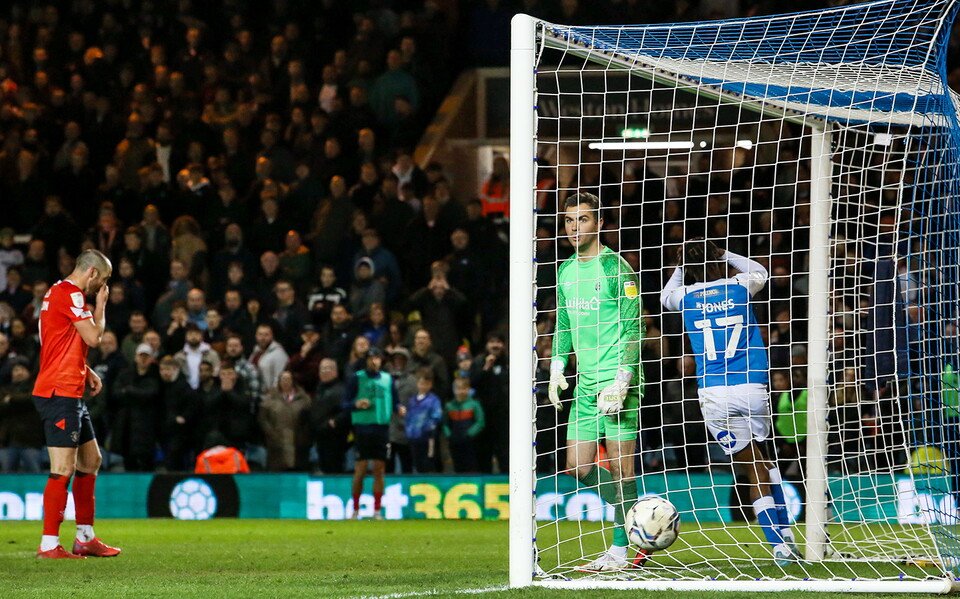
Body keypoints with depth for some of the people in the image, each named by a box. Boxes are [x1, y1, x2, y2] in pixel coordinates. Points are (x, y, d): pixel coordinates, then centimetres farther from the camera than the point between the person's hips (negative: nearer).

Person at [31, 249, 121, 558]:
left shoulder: (62, 292, 20)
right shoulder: (69, 294, -13)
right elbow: (93, 337, -17)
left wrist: (87, 372, 15)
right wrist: (100, 305, -1)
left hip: (69, 394, 11)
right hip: (59, 393, -11)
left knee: (91, 460, 16)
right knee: (63, 469, -11)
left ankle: (85, 537, 21)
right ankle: (49, 545, -11)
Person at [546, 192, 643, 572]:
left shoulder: (615, 269, -8)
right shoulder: (566, 271, 14)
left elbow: (633, 330, -11)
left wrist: (621, 381, -17)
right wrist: (557, 369, 11)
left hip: (617, 382, -8)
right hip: (585, 383, 8)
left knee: (620, 466, -6)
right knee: (578, 465, 4)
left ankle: (620, 550, -1)